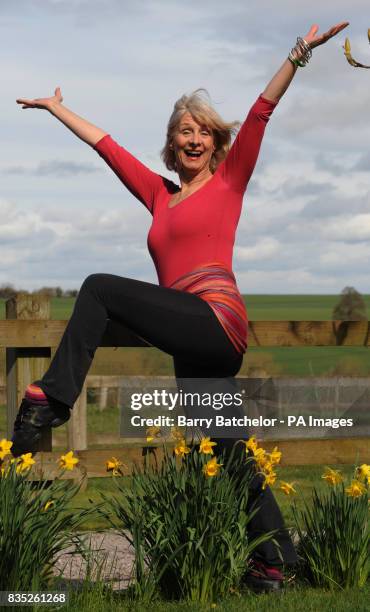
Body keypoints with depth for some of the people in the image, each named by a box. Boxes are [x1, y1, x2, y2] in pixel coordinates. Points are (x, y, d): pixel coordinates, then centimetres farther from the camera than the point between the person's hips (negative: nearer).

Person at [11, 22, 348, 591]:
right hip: (195, 347, 7)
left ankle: (52, 398, -14)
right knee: (227, 452, 5)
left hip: (218, 319, -7)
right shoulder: (160, 194, 23)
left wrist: (300, 53, -8)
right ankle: (275, 564, 9)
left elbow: (261, 113, 0)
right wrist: (58, 109, 36)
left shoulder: (228, 181, 9)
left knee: (101, 287, -14)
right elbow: (105, 144, 30)